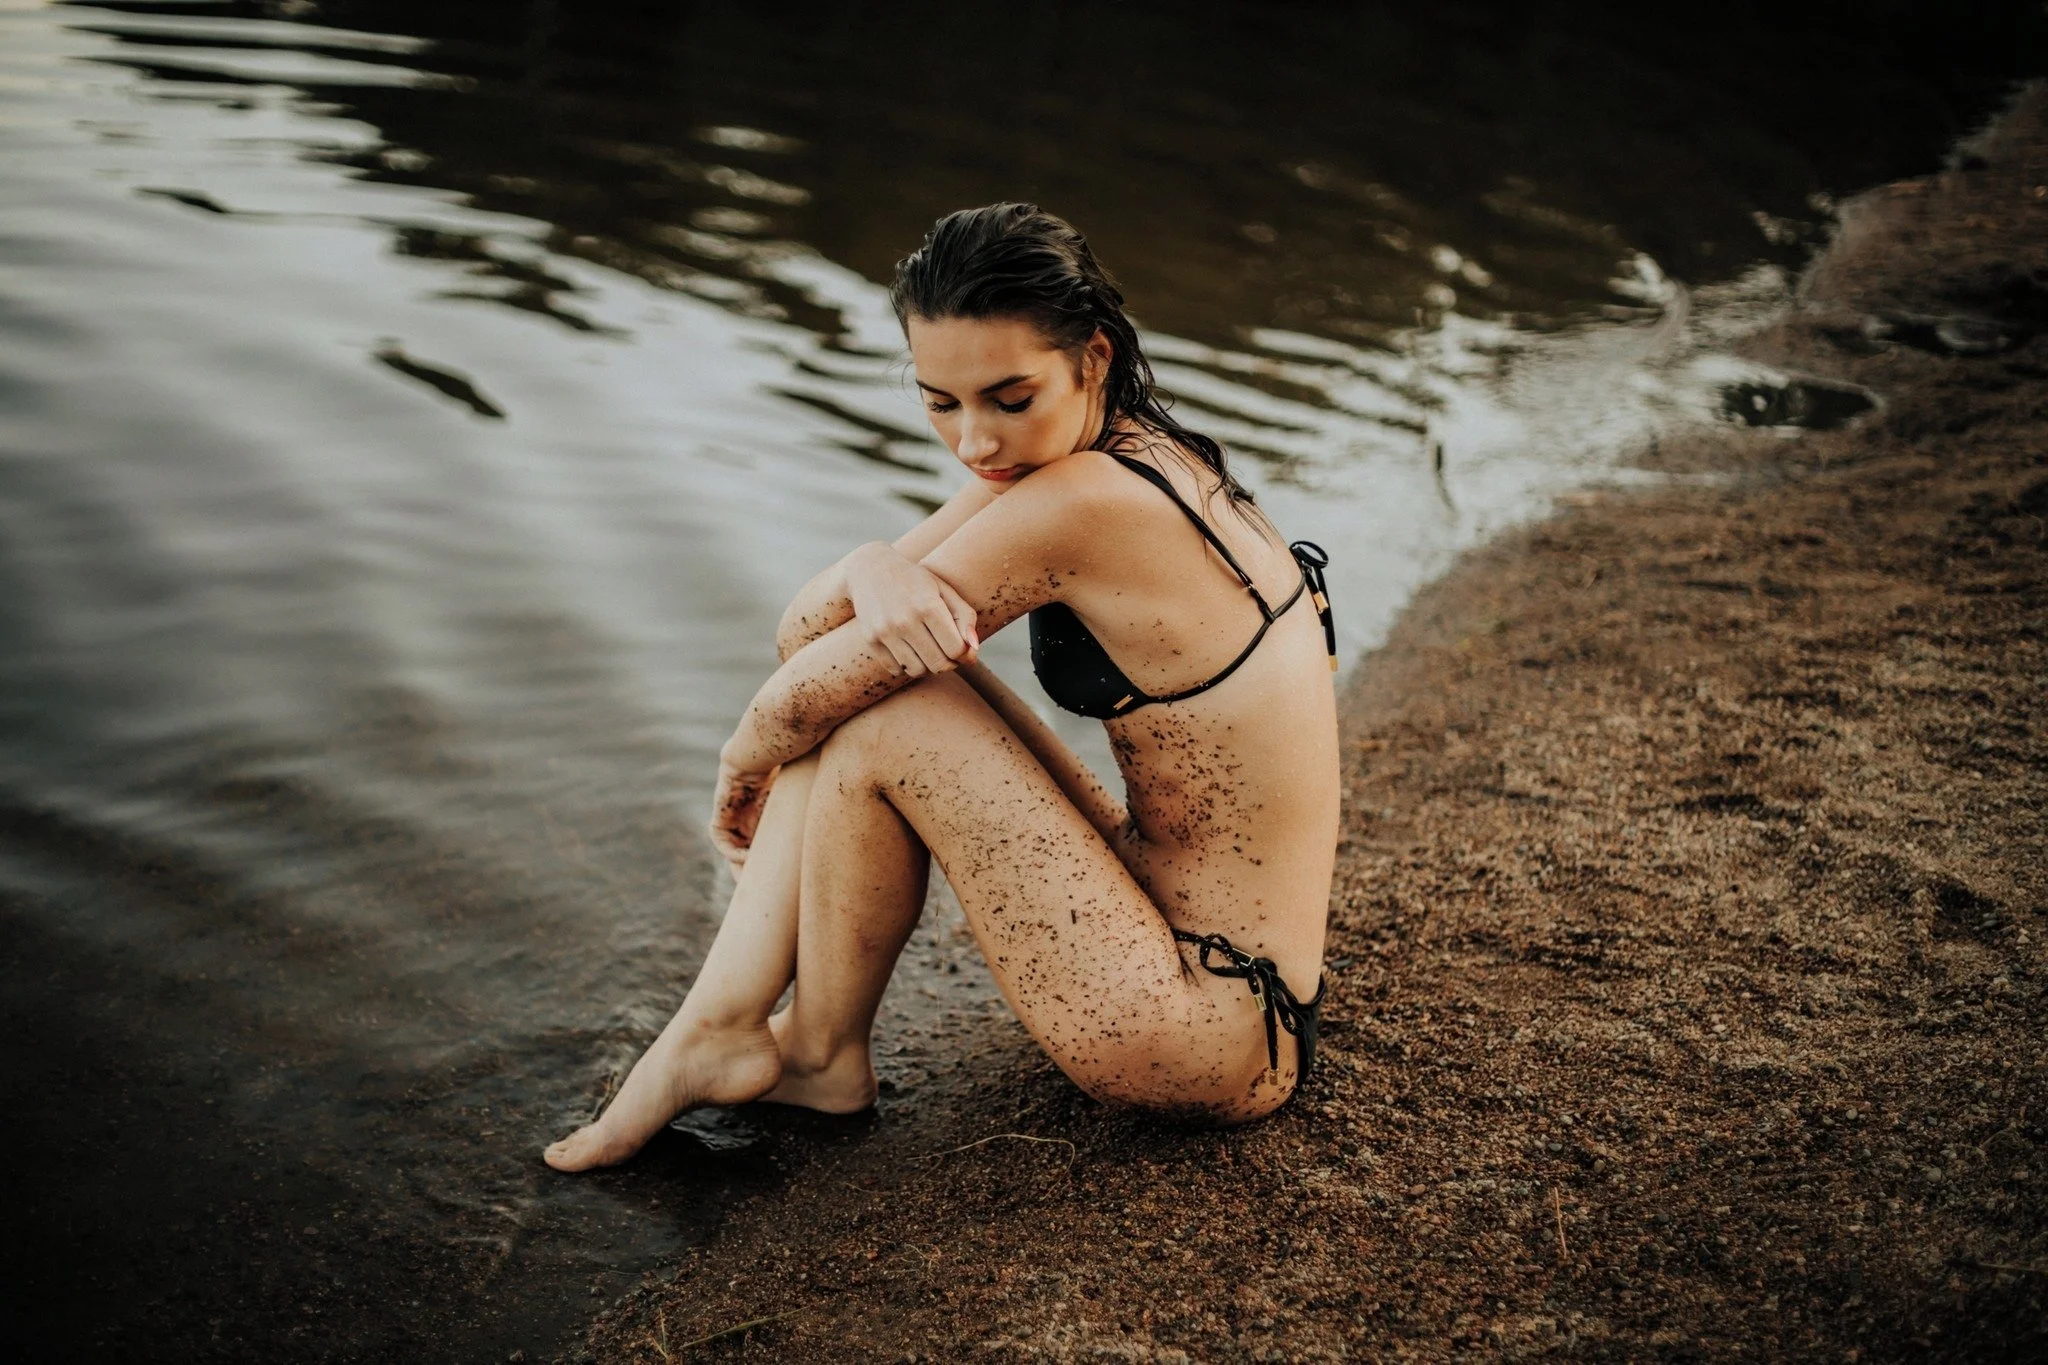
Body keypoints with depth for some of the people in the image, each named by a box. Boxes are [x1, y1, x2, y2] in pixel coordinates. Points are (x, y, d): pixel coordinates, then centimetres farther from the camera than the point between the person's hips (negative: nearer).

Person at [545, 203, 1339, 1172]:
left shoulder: (1081, 503, -25)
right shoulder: (1138, 455, 3)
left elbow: (808, 697, -17)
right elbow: (806, 624, 3)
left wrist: (743, 767, 5)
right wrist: (877, 572, -20)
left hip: (1219, 1031, -9)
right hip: (1174, 913, 9)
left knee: (877, 722, -15)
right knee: (858, 642, 2)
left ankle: (821, 1057, 7)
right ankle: (721, 1024, 3)